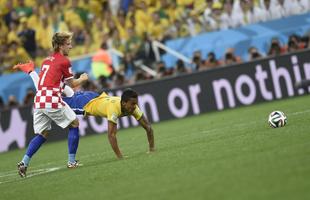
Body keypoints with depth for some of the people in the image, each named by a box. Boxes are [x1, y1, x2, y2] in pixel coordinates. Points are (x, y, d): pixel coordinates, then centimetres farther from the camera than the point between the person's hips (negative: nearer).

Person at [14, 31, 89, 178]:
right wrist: (83, 79, 28)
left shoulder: (47, 60, 21)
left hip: (39, 101, 7)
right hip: (53, 100, -7)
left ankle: (24, 162, -1)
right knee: (74, 124, 10)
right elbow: (72, 84, 9)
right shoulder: (64, 61, 0)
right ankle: (72, 161, 7)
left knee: (42, 134, 16)